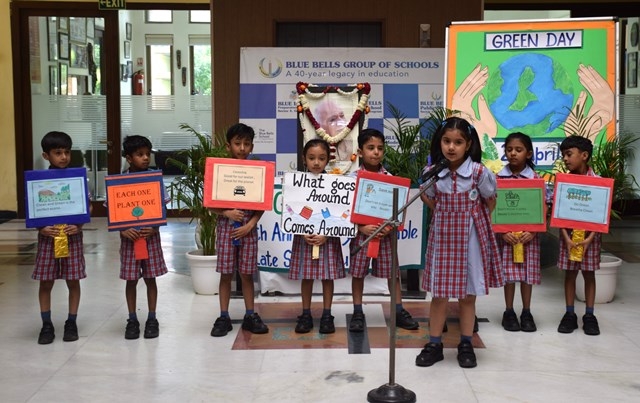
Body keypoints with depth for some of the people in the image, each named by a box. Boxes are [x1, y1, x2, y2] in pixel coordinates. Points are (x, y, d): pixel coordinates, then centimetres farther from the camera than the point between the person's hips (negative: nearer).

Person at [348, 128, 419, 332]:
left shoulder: (390, 178, -1)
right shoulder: (354, 178, -6)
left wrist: (390, 227, -15)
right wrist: (362, 227, -18)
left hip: (385, 233, 1)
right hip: (361, 232, -1)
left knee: (392, 272, 8)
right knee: (357, 273, 6)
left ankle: (399, 311, 20)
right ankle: (358, 313, 18)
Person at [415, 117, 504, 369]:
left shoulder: (479, 172, -12)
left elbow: (491, 203, 2)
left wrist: (470, 220, 2)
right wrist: (448, 217, 4)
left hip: (470, 238, -2)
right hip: (442, 237, 2)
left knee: (467, 295, 9)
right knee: (438, 294, 7)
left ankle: (466, 345, 22)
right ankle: (434, 344, 18)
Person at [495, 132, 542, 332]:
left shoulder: (536, 179, -1)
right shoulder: (499, 178, -1)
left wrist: (532, 232, -13)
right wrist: (502, 232, -13)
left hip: (529, 234, 0)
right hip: (506, 234, 0)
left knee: (527, 273, 7)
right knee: (509, 273, 3)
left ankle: (526, 313, 18)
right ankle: (509, 312, 16)